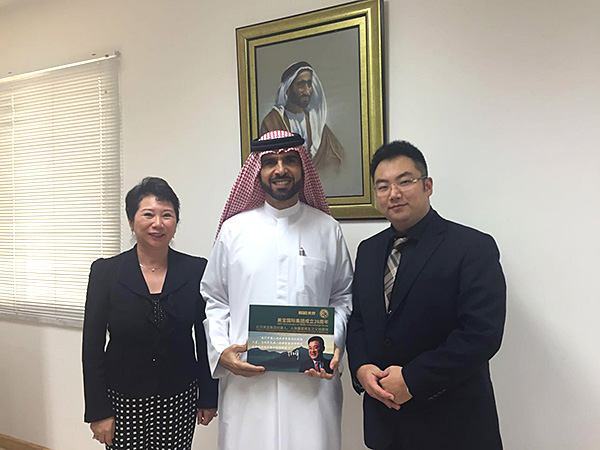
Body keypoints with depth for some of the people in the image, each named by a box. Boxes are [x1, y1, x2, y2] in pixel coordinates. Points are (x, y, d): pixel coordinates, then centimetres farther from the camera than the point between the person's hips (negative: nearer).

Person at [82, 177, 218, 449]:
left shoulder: (196, 270, -4)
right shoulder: (105, 271, -5)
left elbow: (205, 340, 2)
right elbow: (92, 346, -3)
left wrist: (209, 398, 5)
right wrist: (98, 411, -4)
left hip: (179, 400, 1)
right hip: (123, 400, 0)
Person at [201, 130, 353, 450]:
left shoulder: (328, 230, 5)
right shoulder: (233, 229, 5)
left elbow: (343, 297, 10)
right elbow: (213, 299, 8)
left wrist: (335, 343, -4)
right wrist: (221, 350, -5)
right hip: (246, 378, 0)